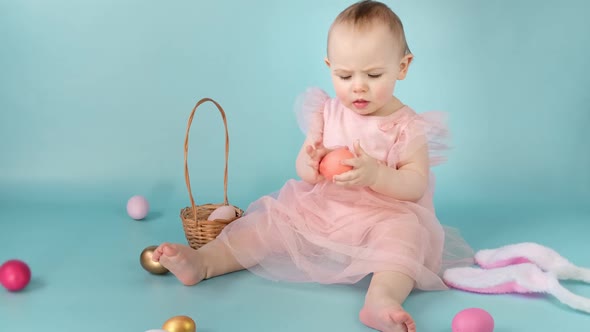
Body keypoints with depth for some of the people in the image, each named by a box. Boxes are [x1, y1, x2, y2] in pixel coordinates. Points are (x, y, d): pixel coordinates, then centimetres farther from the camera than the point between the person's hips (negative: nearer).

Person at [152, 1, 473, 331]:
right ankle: (202, 262, -15)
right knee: (271, 220, -9)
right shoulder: (327, 113, 3)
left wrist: (374, 174, -33)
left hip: (385, 216, -4)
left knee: (404, 232, -35)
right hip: (320, 208, 5)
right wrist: (310, 165, -21)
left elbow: (416, 185, -14)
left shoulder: (408, 126, -8)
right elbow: (303, 165, 6)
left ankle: (383, 298, -59)